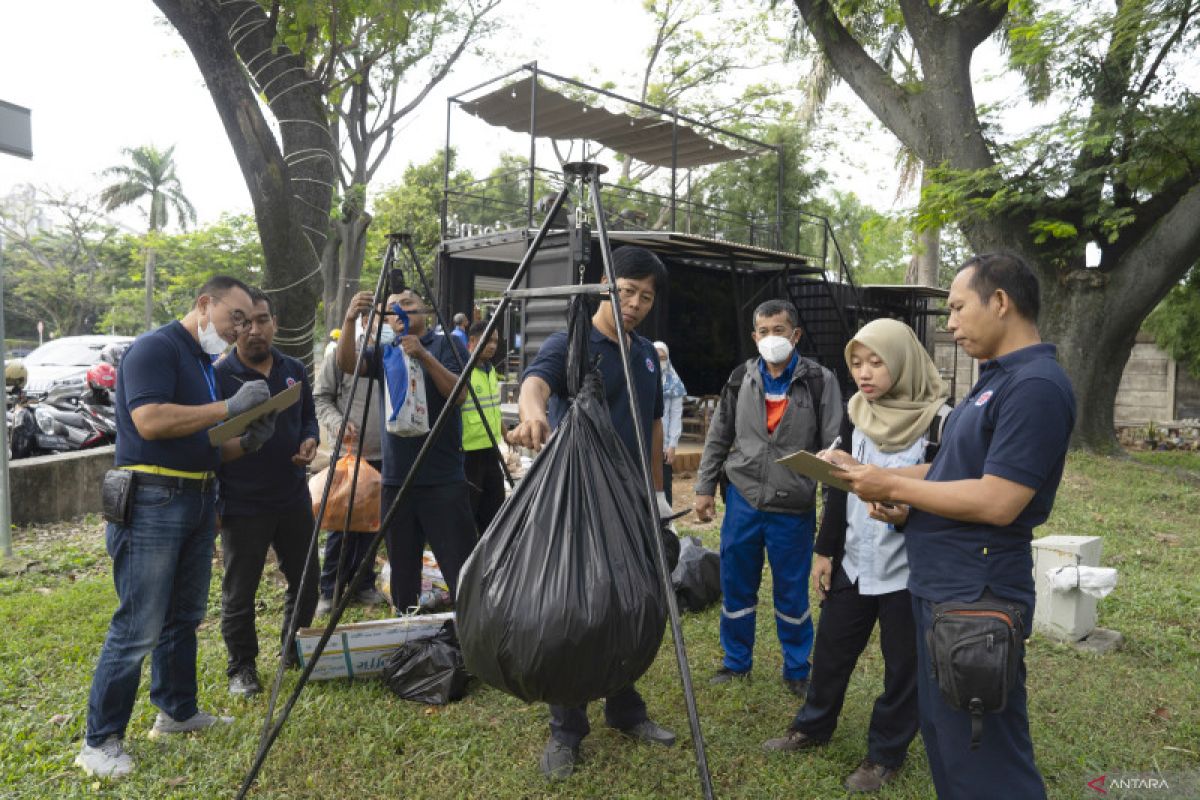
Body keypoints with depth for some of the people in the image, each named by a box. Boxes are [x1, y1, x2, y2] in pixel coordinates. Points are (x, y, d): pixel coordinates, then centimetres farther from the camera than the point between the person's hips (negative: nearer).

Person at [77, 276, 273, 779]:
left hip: (198, 501, 9)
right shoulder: (155, 348, -9)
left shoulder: (205, 365, 18)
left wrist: (246, 442, 3)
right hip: (152, 503, -9)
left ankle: (177, 711, 30)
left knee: (185, 617, 16)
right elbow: (150, 421, -23)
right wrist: (229, 407, -22)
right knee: (138, 628, -5)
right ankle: (100, 741, 8)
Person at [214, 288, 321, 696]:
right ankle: (242, 668, 24)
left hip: (293, 498, 5)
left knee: (306, 582, 15)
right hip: (242, 505, -5)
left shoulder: (295, 370, 6)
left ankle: (296, 652, 36)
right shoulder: (219, 377, -10)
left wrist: (310, 440, -4)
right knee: (239, 594, 6)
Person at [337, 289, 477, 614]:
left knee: (460, 569, -7)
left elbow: (459, 393, -10)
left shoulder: (445, 345, 5)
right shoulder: (383, 352, 14)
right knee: (402, 572, 11)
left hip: (444, 479, -4)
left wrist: (424, 356, -21)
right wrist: (350, 321, -21)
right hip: (396, 479, 4)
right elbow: (347, 364, -5)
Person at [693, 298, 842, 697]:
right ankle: (736, 661, 32)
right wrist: (704, 488, 9)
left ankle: (797, 670, 30)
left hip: (794, 508, -3)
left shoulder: (819, 381, -6)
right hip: (742, 500, 3)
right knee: (736, 586, 12)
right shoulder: (740, 379, 3)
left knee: (792, 593, 10)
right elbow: (718, 438, 10)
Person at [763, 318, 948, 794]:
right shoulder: (854, 414, 2)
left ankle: (885, 752, 29)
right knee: (831, 649, 17)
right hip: (853, 561, 5)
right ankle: (813, 727, 37)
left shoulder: (936, 422, -14)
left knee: (902, 663, 10)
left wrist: (907, 516, -30)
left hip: (908, 569, -5)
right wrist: (824, 550, 7)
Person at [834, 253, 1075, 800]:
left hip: (976, 593, -10)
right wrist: (882, 480, 3)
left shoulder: (1035, 386, -20)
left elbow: (996, 502, -26)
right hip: (939, 584, 10)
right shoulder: (996, 378, 13)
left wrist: (893, 486, -17)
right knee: (942, 731, 23)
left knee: (982, 756, 4)